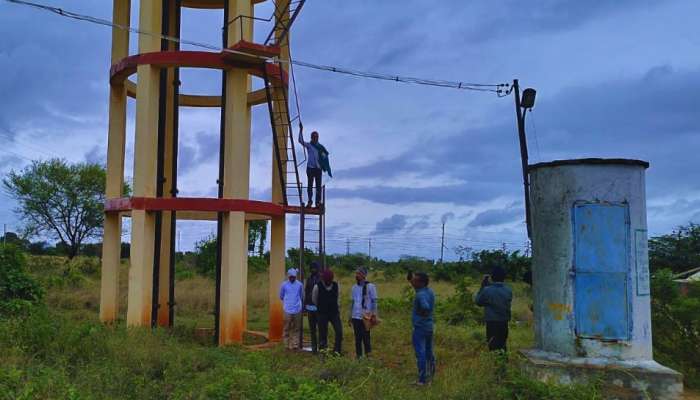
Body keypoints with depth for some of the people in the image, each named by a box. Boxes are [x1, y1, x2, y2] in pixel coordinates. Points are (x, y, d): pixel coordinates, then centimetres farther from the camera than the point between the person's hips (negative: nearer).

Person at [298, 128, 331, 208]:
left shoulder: (321, 147, 7)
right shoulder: (308, 145, 3)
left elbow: (325, 159, 8)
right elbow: (301, 141, -14)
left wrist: (329, 170, 3)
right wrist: (301, 130, -25)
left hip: (318, 168, 1)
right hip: (310, 168, -1)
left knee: (318, 186, 0)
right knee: (310, 185, 3)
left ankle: (318, 201, 2)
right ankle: (309, 200, 10)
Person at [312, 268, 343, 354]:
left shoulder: (336, 286, -1)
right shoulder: (317, 287, -8)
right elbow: (314, 300, 7)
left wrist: (338, 309, 11)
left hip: (334, 313, 2)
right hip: (322, 314, -2)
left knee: (339, 331, -6)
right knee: (322, 333, 0)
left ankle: (337, 351, 6)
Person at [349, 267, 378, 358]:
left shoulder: (370, 286, -6)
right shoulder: (354, 287, 9)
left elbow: (374, 302, -5)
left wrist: (374, 315, -10)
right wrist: (350, 317, 14)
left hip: (366, 317, -5)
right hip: (355, 317, 5)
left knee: (366, 337, 2)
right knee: (357, 338, 9)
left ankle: (368, 355, 12)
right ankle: (358, 356, 18)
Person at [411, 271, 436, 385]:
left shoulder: (421, 295, -24)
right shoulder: (430, 291, 4)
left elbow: (426, 307, -40)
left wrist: (420, 314, -19)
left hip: (420, 328, -9)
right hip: (429, 326, 9)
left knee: (421, 354, -2)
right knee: (428, 351, 20)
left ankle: (422, 380, 2)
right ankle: (431, 373, 33)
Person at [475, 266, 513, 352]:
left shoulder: (487, 290, -14)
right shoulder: (509, 291, -3)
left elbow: (478, 301, 0)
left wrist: (482, 286, 5)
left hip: (491, 323, -4)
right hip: (504, 323, 4)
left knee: (493, 345, 1)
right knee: (502, 344, 15)